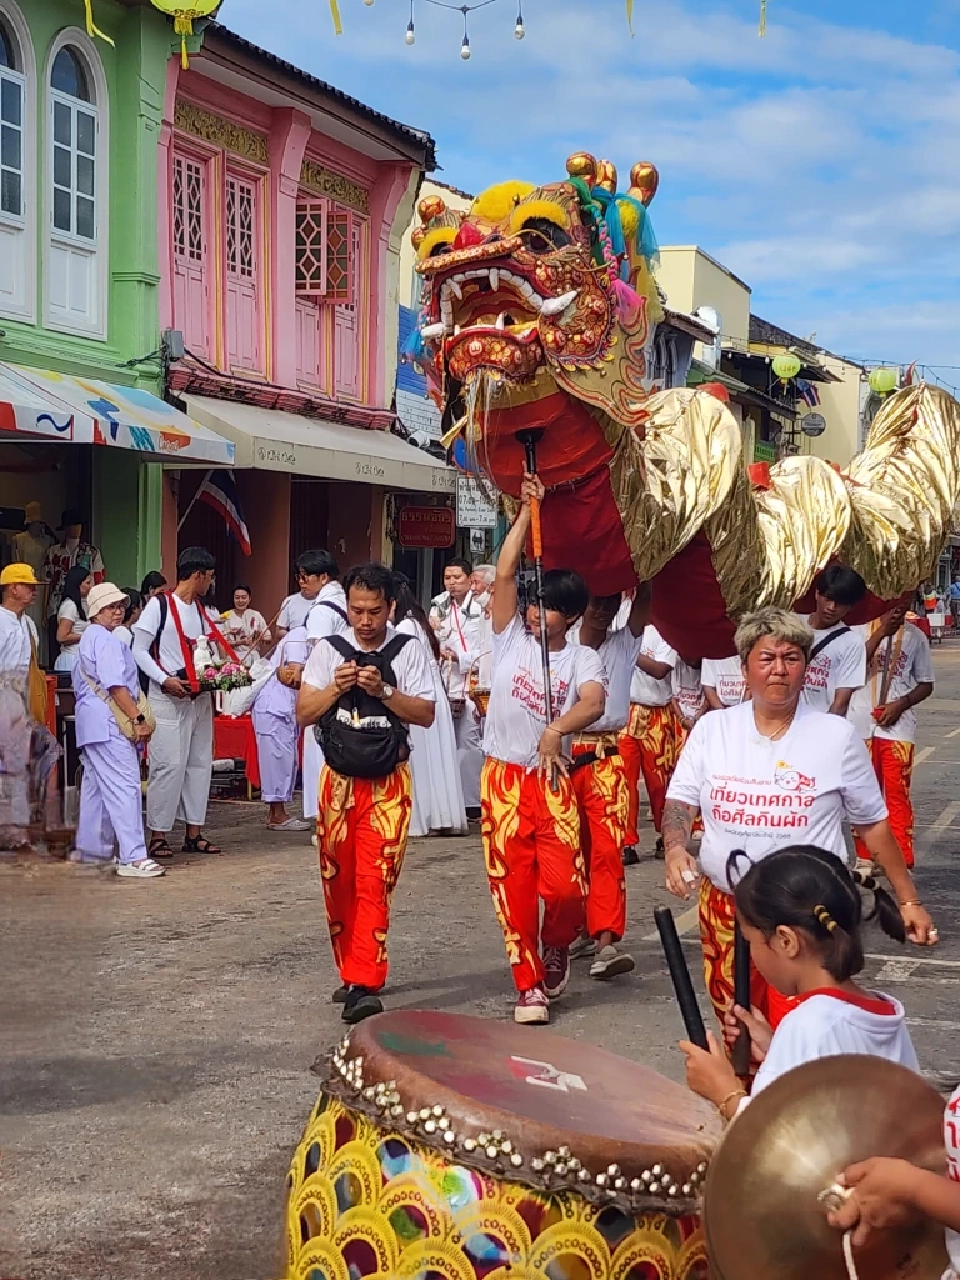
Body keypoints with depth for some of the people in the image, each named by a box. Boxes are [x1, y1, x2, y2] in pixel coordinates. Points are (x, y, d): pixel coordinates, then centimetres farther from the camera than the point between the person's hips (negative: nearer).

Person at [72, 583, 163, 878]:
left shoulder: (89, 637, 20)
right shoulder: (106, 639, -12)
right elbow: (116, 685, -20)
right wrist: (139, 718, -21)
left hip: (91, 721, 11)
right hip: (108, 723, -11)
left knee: (96, 786, 16)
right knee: (125, 786, -14)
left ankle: (90, 850, 22)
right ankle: (133, 858, -20)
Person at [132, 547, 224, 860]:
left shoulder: (201, 610, 13)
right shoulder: (160, 605, -8)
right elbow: (139, 650, -8)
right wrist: (164, 679, -18)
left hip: (200, 696, 7)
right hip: (168, 696, -7)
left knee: (200, 763, 9)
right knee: (169, 764, -8)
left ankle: (194, 833, 16)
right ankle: (158, 834, 0)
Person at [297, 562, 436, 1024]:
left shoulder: (408, 651, -1)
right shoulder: (328, 649, 5)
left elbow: (426, 714, -5)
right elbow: (304, 712, 3)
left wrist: (384, 690, -17)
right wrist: (335, 688, -14)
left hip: (387, 782, -3)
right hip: (338, 778, 3)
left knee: (374, 882, -10)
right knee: (338, 881, 8)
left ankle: (364, 985, -13)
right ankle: (354, 973, 21)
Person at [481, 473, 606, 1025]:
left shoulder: (583, 659, 1)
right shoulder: (511, 638, 5)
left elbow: (594, 703, -19)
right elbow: (505, 574, -6)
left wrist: (556, 730, -37)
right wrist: (527, 511, -6)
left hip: (553, 780, -1)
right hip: (503, 777, 1)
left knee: (564, 885, -12)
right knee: (514, 887, 2)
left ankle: (556, 948, 20)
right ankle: (530, 987, 13)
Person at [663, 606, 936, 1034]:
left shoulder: (836, 735, -2)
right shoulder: (711, 729, 3)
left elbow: (873, 824, 6)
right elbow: (680, 801, 4)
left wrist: (909, 901, 8)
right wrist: (676, 849, -18)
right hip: (724, 910, 2)